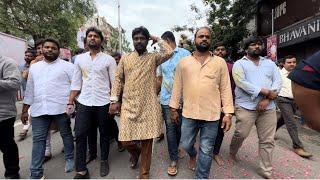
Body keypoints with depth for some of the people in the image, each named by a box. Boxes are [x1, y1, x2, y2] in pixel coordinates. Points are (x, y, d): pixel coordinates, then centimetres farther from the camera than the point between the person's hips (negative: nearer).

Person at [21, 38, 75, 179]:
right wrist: (25, 110, 15)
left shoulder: (67, 66, 0)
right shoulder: (34, 67, 15)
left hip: (61, 108, -4)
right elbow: (30, 90, 17)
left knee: (66, 135, 10)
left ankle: (69, 158, 30)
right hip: (39, 109, 4)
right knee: (38, 139, 7)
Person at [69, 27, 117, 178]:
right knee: (80, 135, 2)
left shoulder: (109, 59, -1)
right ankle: (81, 170, 17)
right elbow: (76, 83, 8)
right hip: (83, 103, 3)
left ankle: (104, 161, 33)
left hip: (103, 103, -2)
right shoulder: (79, 59, 8)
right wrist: (70, 103, 3)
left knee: (104, 134, 11)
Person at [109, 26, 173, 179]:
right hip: (128, 106, 2)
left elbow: (169, 52, -12)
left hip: (149, 106, -1)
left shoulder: (153, 57, 6)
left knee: (147, 141, 7)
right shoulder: (125, 58, 10)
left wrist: (158, 40, 2)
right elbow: (118, 79, 8)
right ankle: (135, 152, 41)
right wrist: (114, 100, 1)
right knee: (126, 140, 3)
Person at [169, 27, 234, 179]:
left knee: (206, 151, 11)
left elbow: (226, 89, 1)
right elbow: (177, 87, 6)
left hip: (212, 115, -1)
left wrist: (228, 113, -4)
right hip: (189, 114, 1)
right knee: (186, 145, 16)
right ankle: (193, 155, 51)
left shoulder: (220, 62, 2)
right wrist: (174, 108, 4)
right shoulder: (183, 62, 4)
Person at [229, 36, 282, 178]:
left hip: (268, 107, 4)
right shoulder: (239, 64, 3)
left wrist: (267, 99, -11)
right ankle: (232, 154, 31)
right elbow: (241, 83, -13)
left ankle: (266, 171, 23)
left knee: (268, 140, 7)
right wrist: (267, 92, -15)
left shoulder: (270, 63, 17)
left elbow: (278, 81, 6)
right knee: (240, 134, 1)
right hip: (246, 106, -4)